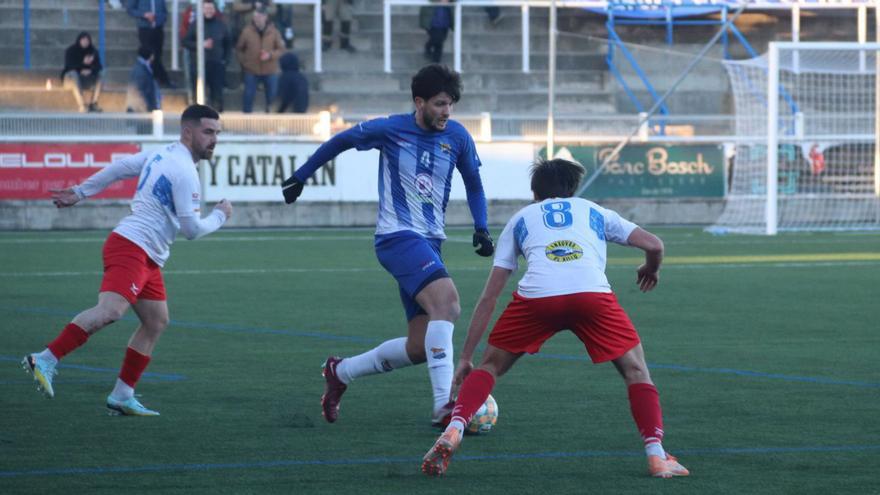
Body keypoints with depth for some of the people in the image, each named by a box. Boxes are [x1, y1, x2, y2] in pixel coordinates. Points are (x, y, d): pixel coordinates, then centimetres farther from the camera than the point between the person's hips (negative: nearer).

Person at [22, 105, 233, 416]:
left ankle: (122, 396, 12)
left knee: (157, 322, 11)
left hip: (148, 260, 11)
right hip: (132, 249, -11)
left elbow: (118, 168, 23)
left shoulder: (161, 155, 16)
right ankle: (46, 361, -35)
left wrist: (80, 192, 30)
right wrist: (220, 216, 6)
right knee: (110, 310, -28)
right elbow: (191, 229, -12)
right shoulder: (184, 172, -13)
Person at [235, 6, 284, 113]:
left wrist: (270, 55, -16)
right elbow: (239, 49, 8)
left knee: (272, 96, 6)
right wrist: (243, 61, -3)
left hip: (270, 71, 1)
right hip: (251, 71, -1)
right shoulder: (247, 31, -2)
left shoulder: (273, 32, -1)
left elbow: (281, 49, 2)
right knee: (248, 95, 2)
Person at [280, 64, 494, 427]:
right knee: (446, 300, -31)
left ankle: (341, 372, 25)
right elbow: (341, 141, 9)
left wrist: (481, 229, 5)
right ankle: (444, 406, -35)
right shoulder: (391, 130, -7)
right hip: (397, 236, -6)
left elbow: (473, 183, 19)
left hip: (430, 243, 6)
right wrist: (300, 177, 16)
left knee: (420, 347, 2)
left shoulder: (457, 136, 4)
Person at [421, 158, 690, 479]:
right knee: (635, 369, 18)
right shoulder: (594, 212, 34)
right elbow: (654, 245, 28)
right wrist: (650, 270, 53)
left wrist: (465, 357, 31)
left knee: (490, 366, 22)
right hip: (593, 295, 0)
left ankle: (453, 431, 0)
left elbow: (488, 298, 28)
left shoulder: (520, 219, 33)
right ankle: (656, 457, 5)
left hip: (536, 296, 0)